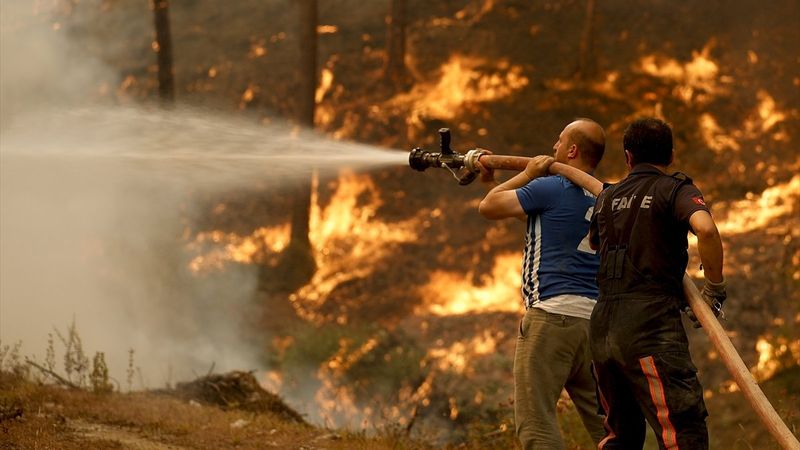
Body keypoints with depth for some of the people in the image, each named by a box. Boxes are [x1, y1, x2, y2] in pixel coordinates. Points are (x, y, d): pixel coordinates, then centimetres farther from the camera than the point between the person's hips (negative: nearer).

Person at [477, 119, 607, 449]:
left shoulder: (550, 188, -7)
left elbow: (489, 207, 2)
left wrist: (527, 174, 13)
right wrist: (492, 181, 34)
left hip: (552, 313, -8)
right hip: (597, 319, 8)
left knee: (535, 420, -7)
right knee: (604, 423, 9)